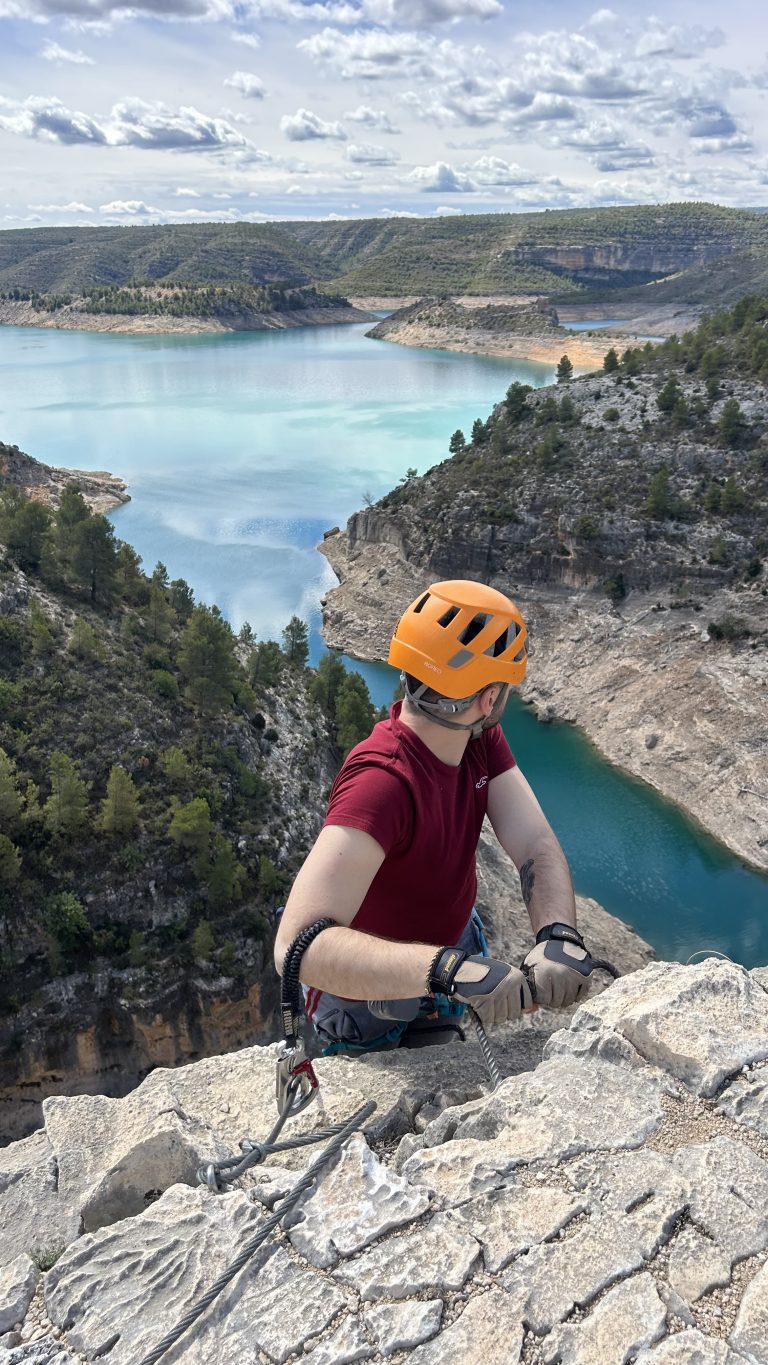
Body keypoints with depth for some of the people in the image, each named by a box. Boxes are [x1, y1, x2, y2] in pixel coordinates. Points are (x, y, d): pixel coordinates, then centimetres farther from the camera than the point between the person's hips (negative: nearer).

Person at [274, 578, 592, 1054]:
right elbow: (298, 945, -52)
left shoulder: (481, 739, -17)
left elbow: (537, 845, -23)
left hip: (447, 951, 6)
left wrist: (557, 934, -44)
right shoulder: (382, 781, -43)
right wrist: (450, 969, -64)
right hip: (368, 997, -6)